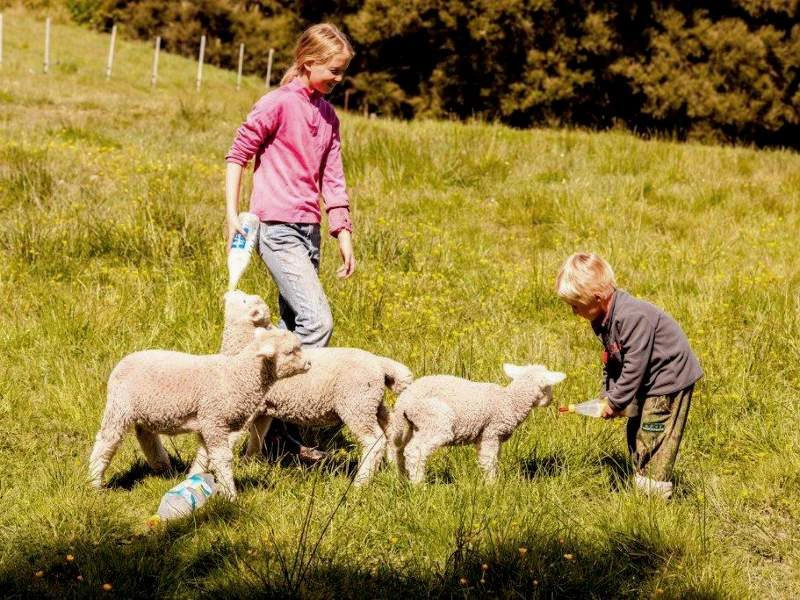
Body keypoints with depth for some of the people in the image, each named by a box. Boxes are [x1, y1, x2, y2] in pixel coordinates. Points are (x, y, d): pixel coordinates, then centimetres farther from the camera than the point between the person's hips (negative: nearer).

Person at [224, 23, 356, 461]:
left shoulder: (327, 114, 14)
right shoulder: (279, 103, -8)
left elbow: (332, 177, 16)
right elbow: (238, 154, -4)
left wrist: (343, 232, 11)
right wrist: (232, 215, -7)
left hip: (308, 230, 8)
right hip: (277, 227, -8)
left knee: (295, 327, 8)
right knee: (317, 321, -16)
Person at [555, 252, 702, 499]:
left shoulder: (632, 317, -31)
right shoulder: (602, 319, 0)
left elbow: (634, 365, -28)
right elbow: (612, 362, 11)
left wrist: (616, 402, -19)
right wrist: (609, 394, -1)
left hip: (671, 378, -10)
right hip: (649, 381, 10)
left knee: (652, 440, -9)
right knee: (636, 435, 14)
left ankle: (655, 495, -2)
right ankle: (641, 488, 23)